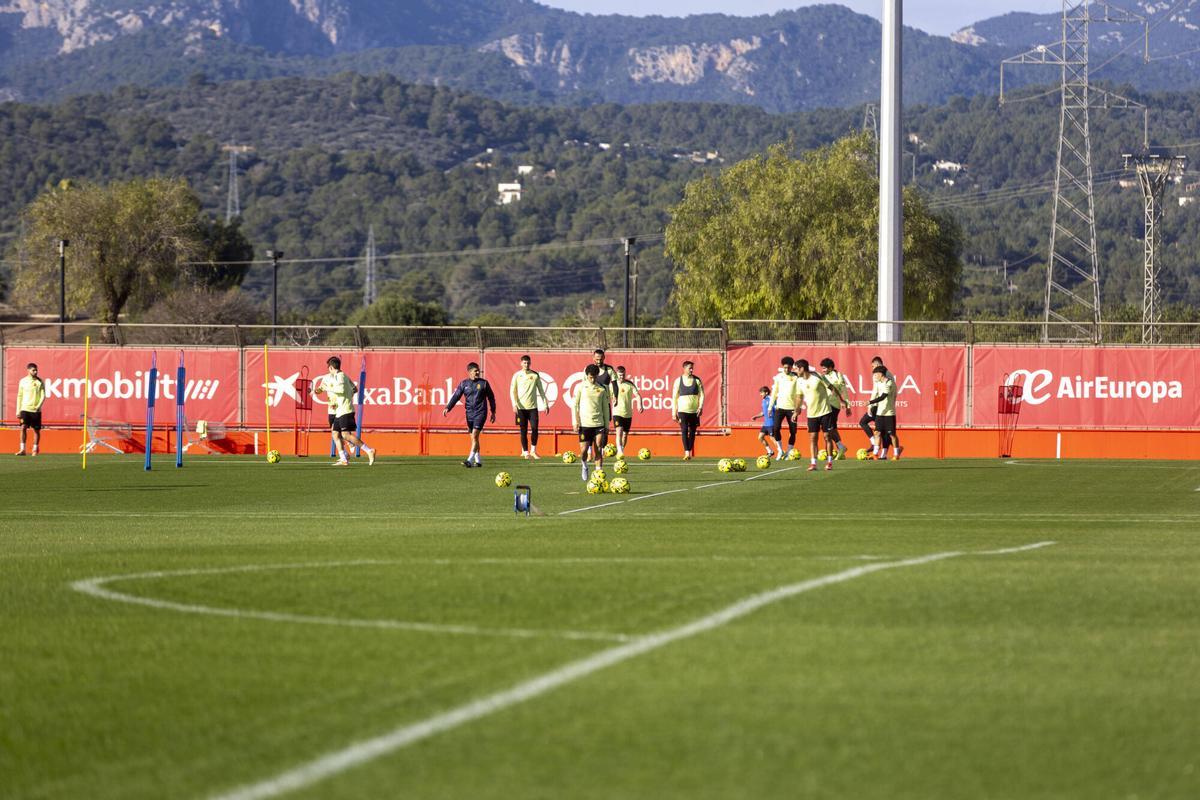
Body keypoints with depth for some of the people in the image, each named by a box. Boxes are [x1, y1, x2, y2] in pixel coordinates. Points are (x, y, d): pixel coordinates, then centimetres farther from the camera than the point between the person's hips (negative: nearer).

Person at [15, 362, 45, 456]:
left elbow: (43, 396, 0)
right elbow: (19, 396, 9)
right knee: (23, 428, -12)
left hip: (36, 410, 0)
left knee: (36, 430, 4)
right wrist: (18, 411, 5)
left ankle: (35, 449, 17)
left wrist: (39, 406, -16)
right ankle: (22, 449, -12)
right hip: (25, 409, 0)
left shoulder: (40, 382, 2)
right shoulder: (23, 381, 6)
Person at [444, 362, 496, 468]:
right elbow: (456, 396, 4)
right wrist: (448, 408, -9)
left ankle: (470, 460, -19)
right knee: (473, 437, 9)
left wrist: (493, 412, 10)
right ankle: (478, 460, 19)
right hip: (469, 414, 4)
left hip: (480, 413, -4)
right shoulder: (464, 383, 6)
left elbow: (491, 398, 9)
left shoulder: (484, 383, 1)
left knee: (474, 436, -15)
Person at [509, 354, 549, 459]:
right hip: (521, 407, -1)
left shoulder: (535, 375, 6)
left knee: (534, 428, -9)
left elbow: (541, 390, 12)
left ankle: (533, 450, 3)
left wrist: (545, 403, 9)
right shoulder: (517, 375, 2)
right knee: (524, 430, 1)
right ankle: (525, 452, 9)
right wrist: (514, 404, -11)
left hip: (533, 407, 1)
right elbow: (512, 391, 1)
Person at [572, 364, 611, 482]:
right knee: (584, 449, -4)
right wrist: (575, 422, -5)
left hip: (599, 423, 1)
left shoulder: (601, 389, 7)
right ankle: (584, 465, 26)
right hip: (584, 423, -1)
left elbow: (605, 408, 12)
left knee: (598, 449, -4)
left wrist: (607, 424, 10)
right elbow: (574, 405, 2)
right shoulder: (581, 387, 1)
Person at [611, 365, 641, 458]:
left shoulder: (630, 384, 0)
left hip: (628, 413, 3)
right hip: (617, 413, -3)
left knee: (625, 434, 12)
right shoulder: (613, 384, -2)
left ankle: (621, 451, 29)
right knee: (619, 432, -20)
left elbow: (637, 395, -9)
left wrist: (639, 405, -25)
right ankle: (620, 452, -29)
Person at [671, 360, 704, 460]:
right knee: (684, 430, -15)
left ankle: (689, 452, 16)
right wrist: (674, 413, 2)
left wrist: (700, 407, -11)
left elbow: (701, 395, 4)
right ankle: (686, 453, -22)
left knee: (692, 431, 5)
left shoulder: (697, 380, 4)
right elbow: (674, 397, 6)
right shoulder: (678, 381, 2)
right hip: (682, 410, -2)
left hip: (694, 411, 2)